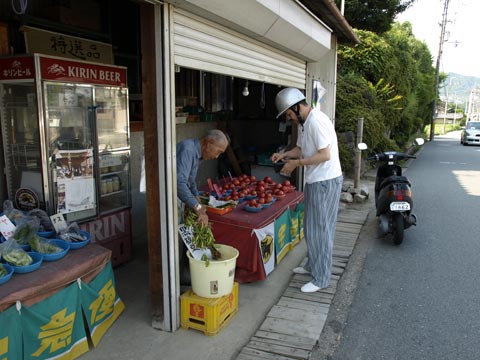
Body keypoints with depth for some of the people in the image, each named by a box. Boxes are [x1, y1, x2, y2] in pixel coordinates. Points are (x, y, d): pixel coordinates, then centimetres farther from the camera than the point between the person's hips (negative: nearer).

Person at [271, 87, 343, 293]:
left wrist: (296, 163, -21)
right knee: (310, 227, 19)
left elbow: (325, 155, -25)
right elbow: (300, 148, 21)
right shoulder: (303, 123, 12)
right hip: (314, 181, 10)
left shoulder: (316, 121, -20)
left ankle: (321, 278, 10)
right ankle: (312, 265, 35)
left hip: (326, 182, -10)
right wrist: (284, 154, 3)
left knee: (319, 229, -2)